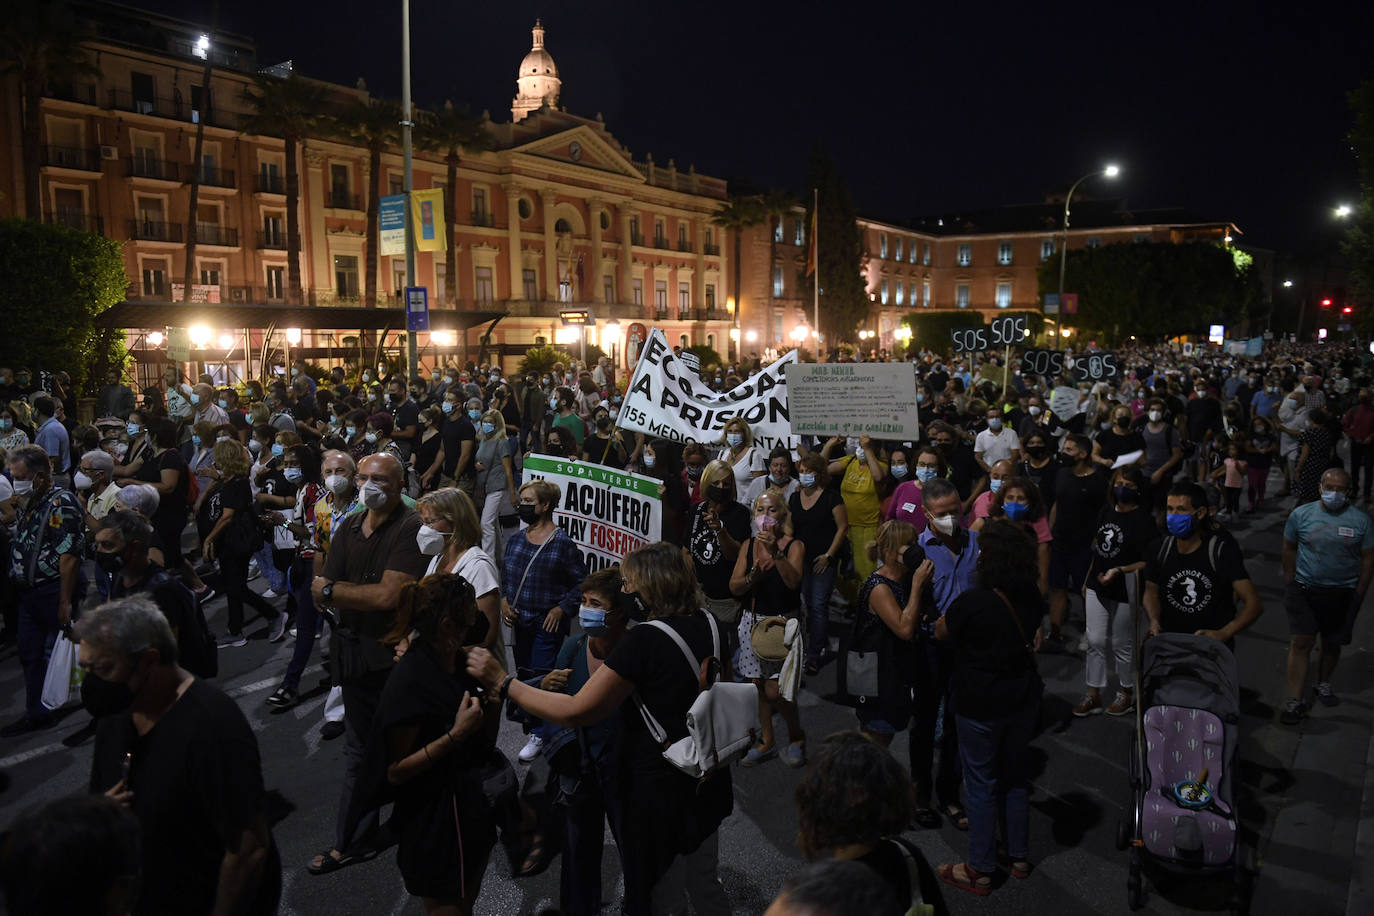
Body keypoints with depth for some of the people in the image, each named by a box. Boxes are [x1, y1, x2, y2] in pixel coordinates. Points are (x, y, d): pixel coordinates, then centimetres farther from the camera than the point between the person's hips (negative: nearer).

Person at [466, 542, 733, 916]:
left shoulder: (644, 640, -24)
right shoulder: (711, 626, -2)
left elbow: (575, 711, -24)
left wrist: (502, 681, -18)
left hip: (661, 790, -7)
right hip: (710, 782, 7)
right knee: (705, 884, 26)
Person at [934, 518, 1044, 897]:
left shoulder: (973, 602, -26)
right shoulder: (1031, 596, -8)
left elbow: (941, 632, -8)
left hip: (980, 706, -6)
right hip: (1023, 698, 6)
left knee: (982, 783, 8)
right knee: (1015, 774, 21)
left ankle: (980, 871, 21)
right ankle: (1019, 857, 36)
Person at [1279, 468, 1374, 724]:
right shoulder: (1301, 514, -3)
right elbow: (1289, 548, 7)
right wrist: (1290, 583, 3)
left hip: (1342, 593, 1)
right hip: (1305, 589, -1)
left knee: (1332, 644, 15)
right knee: (1301, 643, -8)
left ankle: (1323, 684, 40)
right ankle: (1295, 702, -4)